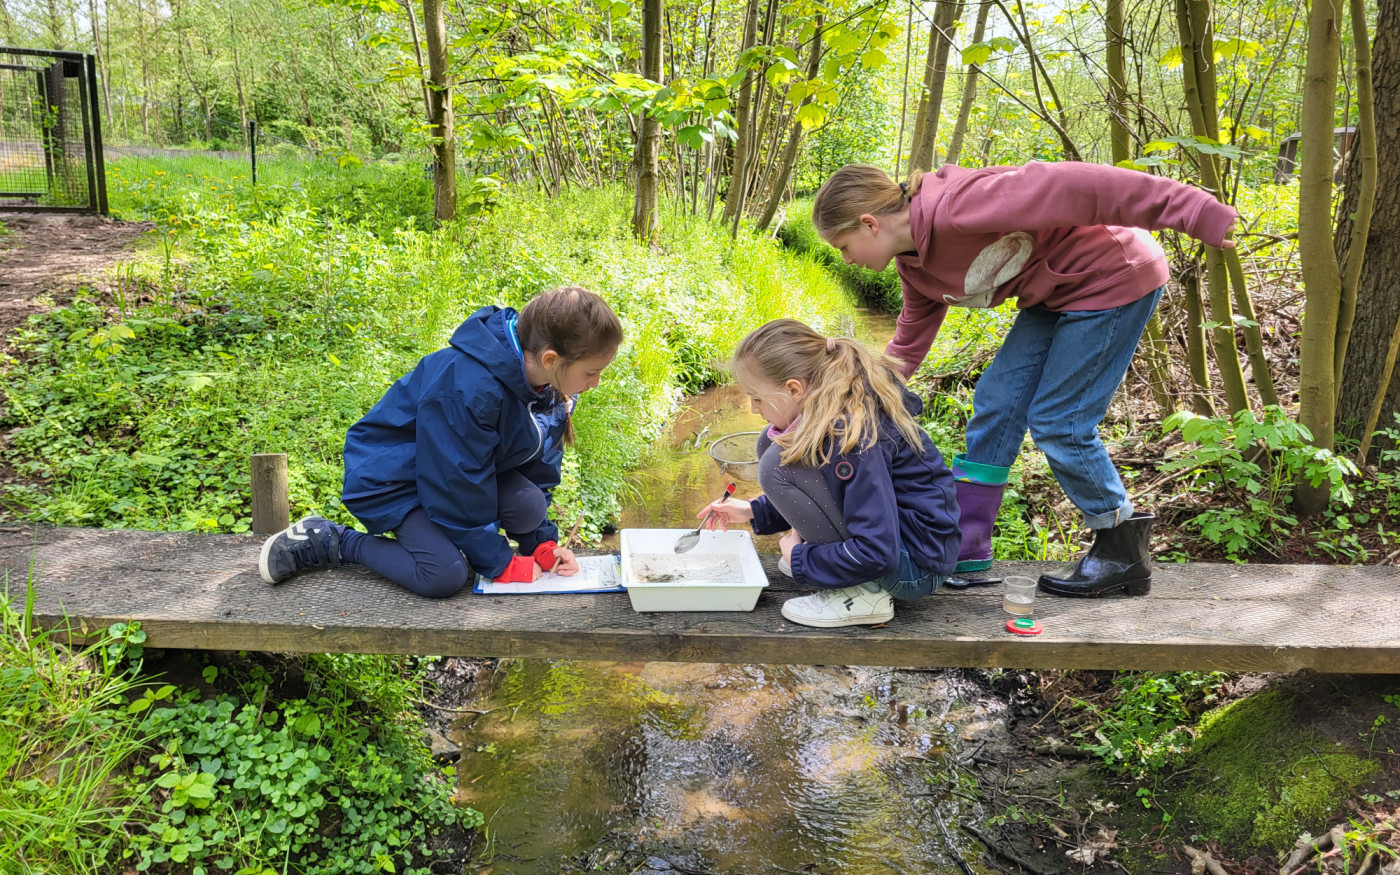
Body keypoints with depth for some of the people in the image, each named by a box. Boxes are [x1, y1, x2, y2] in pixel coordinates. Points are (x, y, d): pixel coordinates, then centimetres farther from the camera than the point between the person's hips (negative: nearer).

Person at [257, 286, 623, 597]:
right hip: (391, 475, -7)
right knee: (445, 576, -25)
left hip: (466, 465, 7)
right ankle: (327, 540, -5)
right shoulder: (466, 389, -37)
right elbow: (459, 487, -28)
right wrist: (502, 565, -19)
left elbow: (538, 462, 1)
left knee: (527, 507, -22)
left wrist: (544, 542, -5)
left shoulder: (548, 379, -11)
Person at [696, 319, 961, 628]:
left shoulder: (851, 434, -28)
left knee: (779, 466, -23)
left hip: (919, 566, -10)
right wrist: (754, 512, 10)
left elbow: (877, 554, -31)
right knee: (774, 444, 6)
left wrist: (801, 561, -16)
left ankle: (863, 594, -15)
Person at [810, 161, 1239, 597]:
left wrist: (1194, 213, -32)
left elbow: (1069, 187, -31)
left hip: (1116, 275, -9)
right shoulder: (914, 264, 3)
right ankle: (963, 550, 13)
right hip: (1054, 292, 9)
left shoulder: (954, 208, -27)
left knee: (1057, 422, -6)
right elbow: (908, 345, 17)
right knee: (996, 402, 5)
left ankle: (1124, 552, 13)